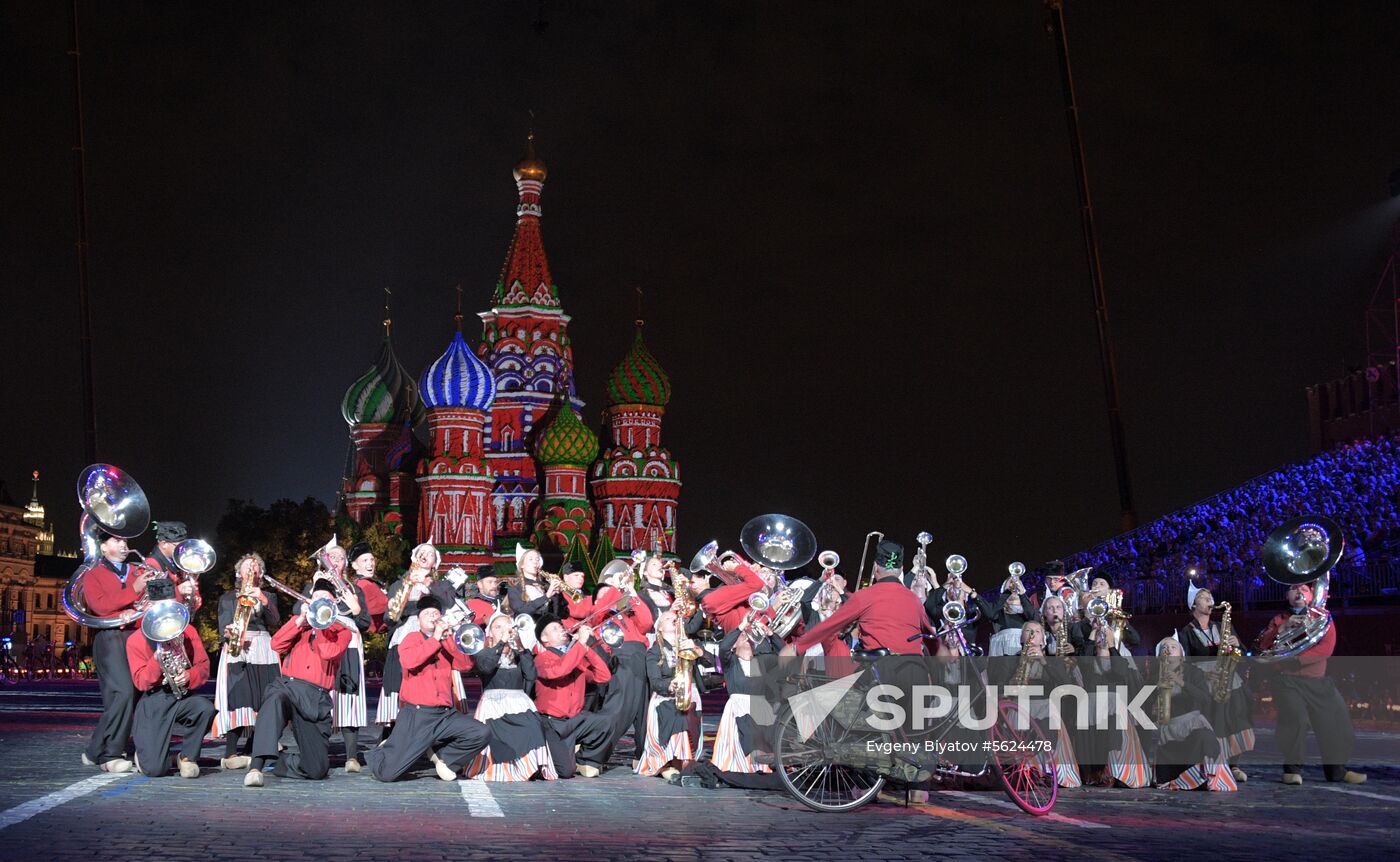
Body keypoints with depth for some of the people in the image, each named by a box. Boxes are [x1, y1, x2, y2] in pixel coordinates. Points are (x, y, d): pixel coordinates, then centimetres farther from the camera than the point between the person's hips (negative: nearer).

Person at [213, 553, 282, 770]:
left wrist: (263, 600, -8)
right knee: (238, 699, -15)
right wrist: (228, 633, -15)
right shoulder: (227, 597, 20)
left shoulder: (267, 597, 23)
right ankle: (230, 754, -15)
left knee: (262, 701, -8)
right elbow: (223, 625, 8)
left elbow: (275, 622, 6)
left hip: (264, 651, 2)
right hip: (236, 652, -2)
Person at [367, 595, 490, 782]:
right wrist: (436, 639, -13)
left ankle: (444, 757, 5)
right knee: (387, 774, -12)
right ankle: (385, 751, 25)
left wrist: (449, 638, -8)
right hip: (416, 714, -4)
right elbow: (409, 661, -18)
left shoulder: (446, 642, 16)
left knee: (481, 734, -21)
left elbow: (466, 665, -1)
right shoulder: (412, 638, 5)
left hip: (445, 714, 4)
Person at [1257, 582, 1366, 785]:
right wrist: (1284, 627, -14)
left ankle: (1336, 769, 10)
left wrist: (1296, 659, -16)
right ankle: (1293, 768, -16)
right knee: (1294, 719, -23)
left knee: (1335, 720, -3)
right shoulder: (1278, 620, 14)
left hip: (1318, 681, 2)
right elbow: (1264, 645, 0)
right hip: (1288, 680, -2)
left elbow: (1326, 648, -6)